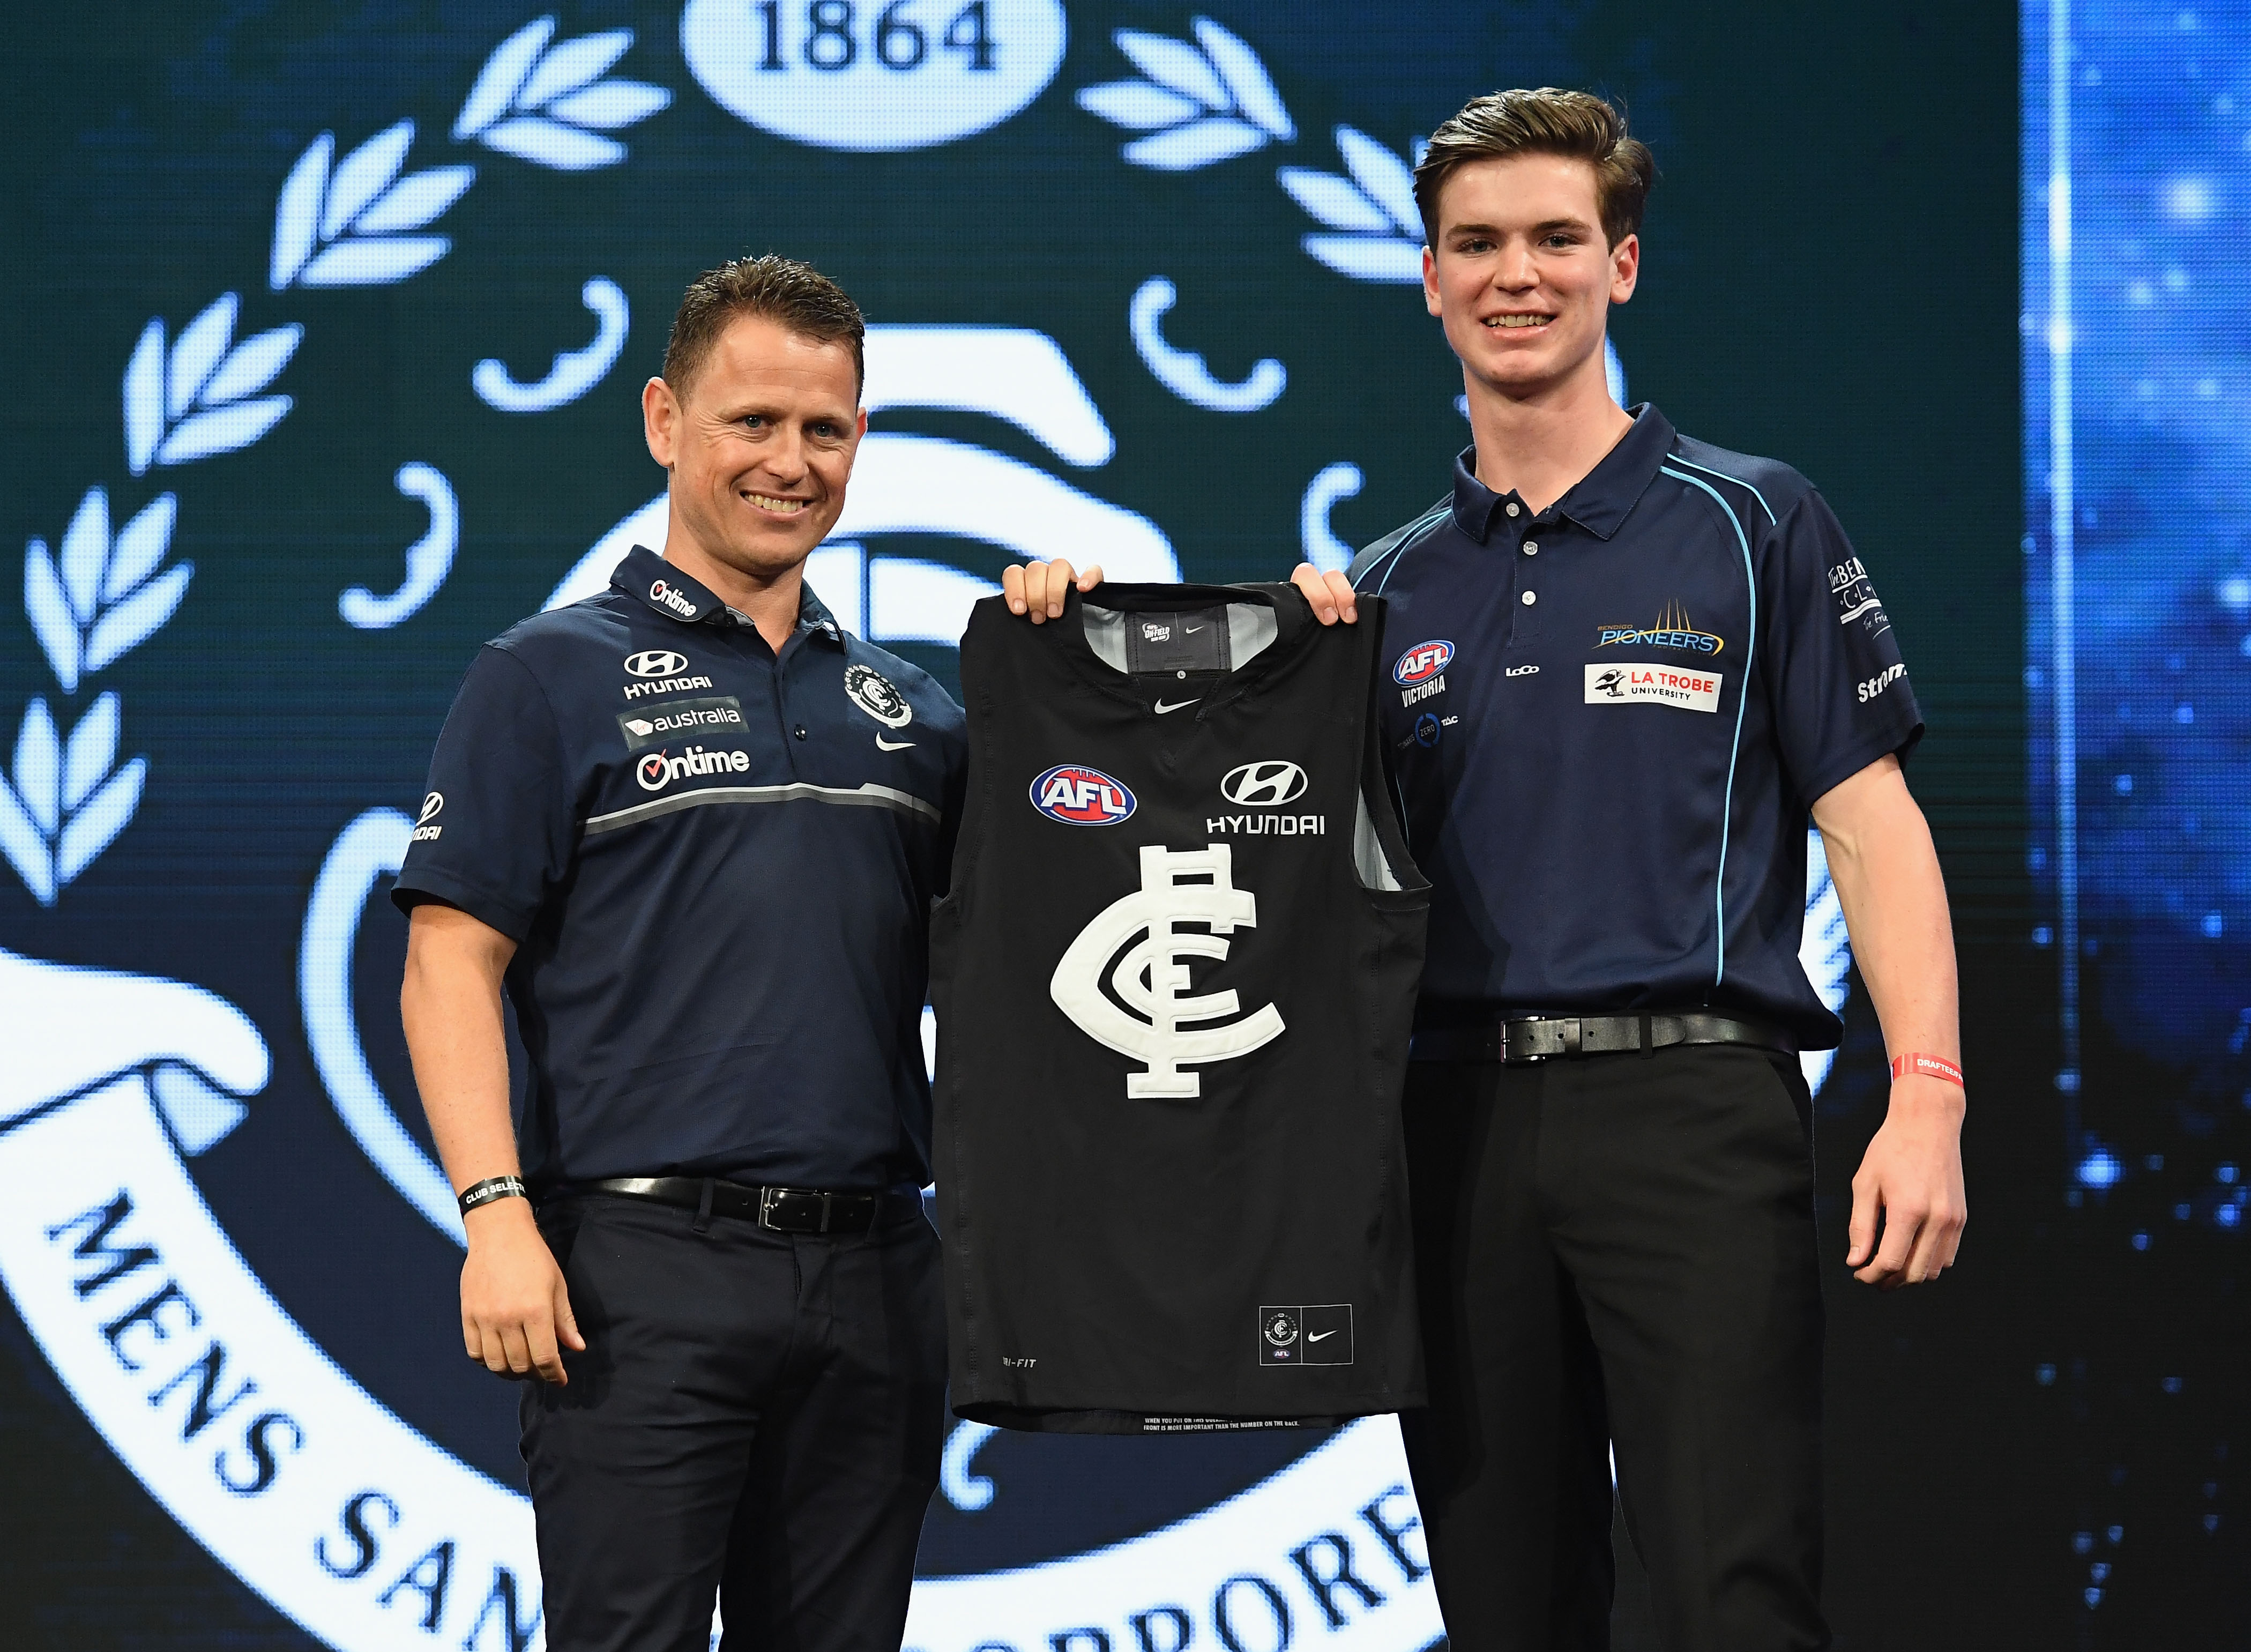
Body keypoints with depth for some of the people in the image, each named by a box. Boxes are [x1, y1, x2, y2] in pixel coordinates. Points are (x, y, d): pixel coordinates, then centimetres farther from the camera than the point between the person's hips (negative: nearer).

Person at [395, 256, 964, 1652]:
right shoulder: (555, 676, 3)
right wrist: (497, 1215, -15)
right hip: (643, 1262, -5)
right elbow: (452, 967, -4)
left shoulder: (908, 707, 18)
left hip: (872, 1271, 5)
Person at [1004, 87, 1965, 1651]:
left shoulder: (1752, 525, 5)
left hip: (1689, 1097, -4)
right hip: (1460, 1111, 4)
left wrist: (1927, 1099, -10)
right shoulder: (1389, 586, 16)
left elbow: (1872, 821, 1)